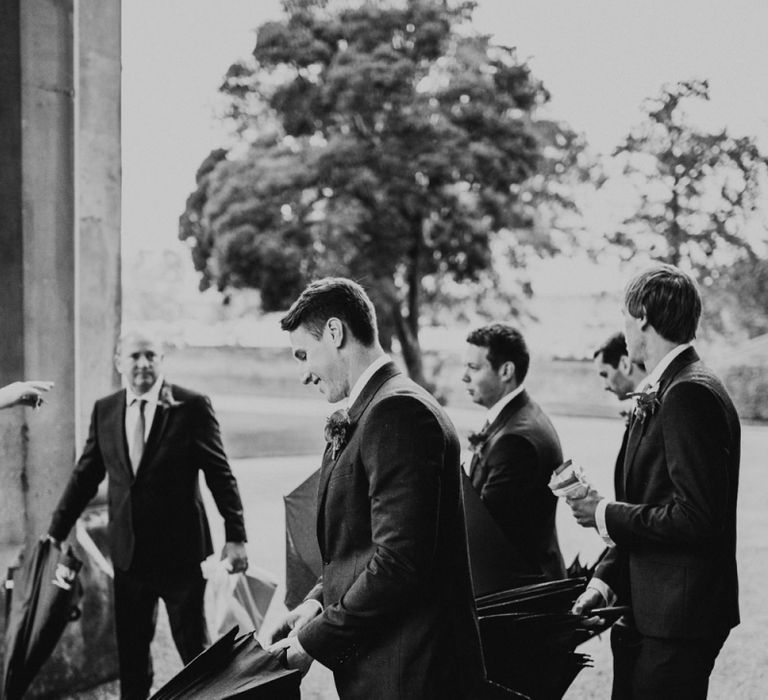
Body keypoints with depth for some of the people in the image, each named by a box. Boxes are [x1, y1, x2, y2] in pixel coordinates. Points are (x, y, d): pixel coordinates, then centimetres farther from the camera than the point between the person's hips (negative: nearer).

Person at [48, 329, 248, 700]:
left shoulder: (192, 406, -9)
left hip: (181, 549, -4)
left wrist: (235, 536, -11)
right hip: (128, 552, 4)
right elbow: (85, 475, 10)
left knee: (193, 645, 8)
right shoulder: (104, 410, 3)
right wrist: (56, 531, 9)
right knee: (130, 648, 14)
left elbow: (220, 474, -7)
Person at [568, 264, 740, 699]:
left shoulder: (690, 394, -18)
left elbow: (696, 516, -24)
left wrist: (606, 515, -13)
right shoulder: (660, 394, 12)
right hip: (649, 610, 9)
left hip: (677, 618, -9)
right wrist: (605, 581, 6)